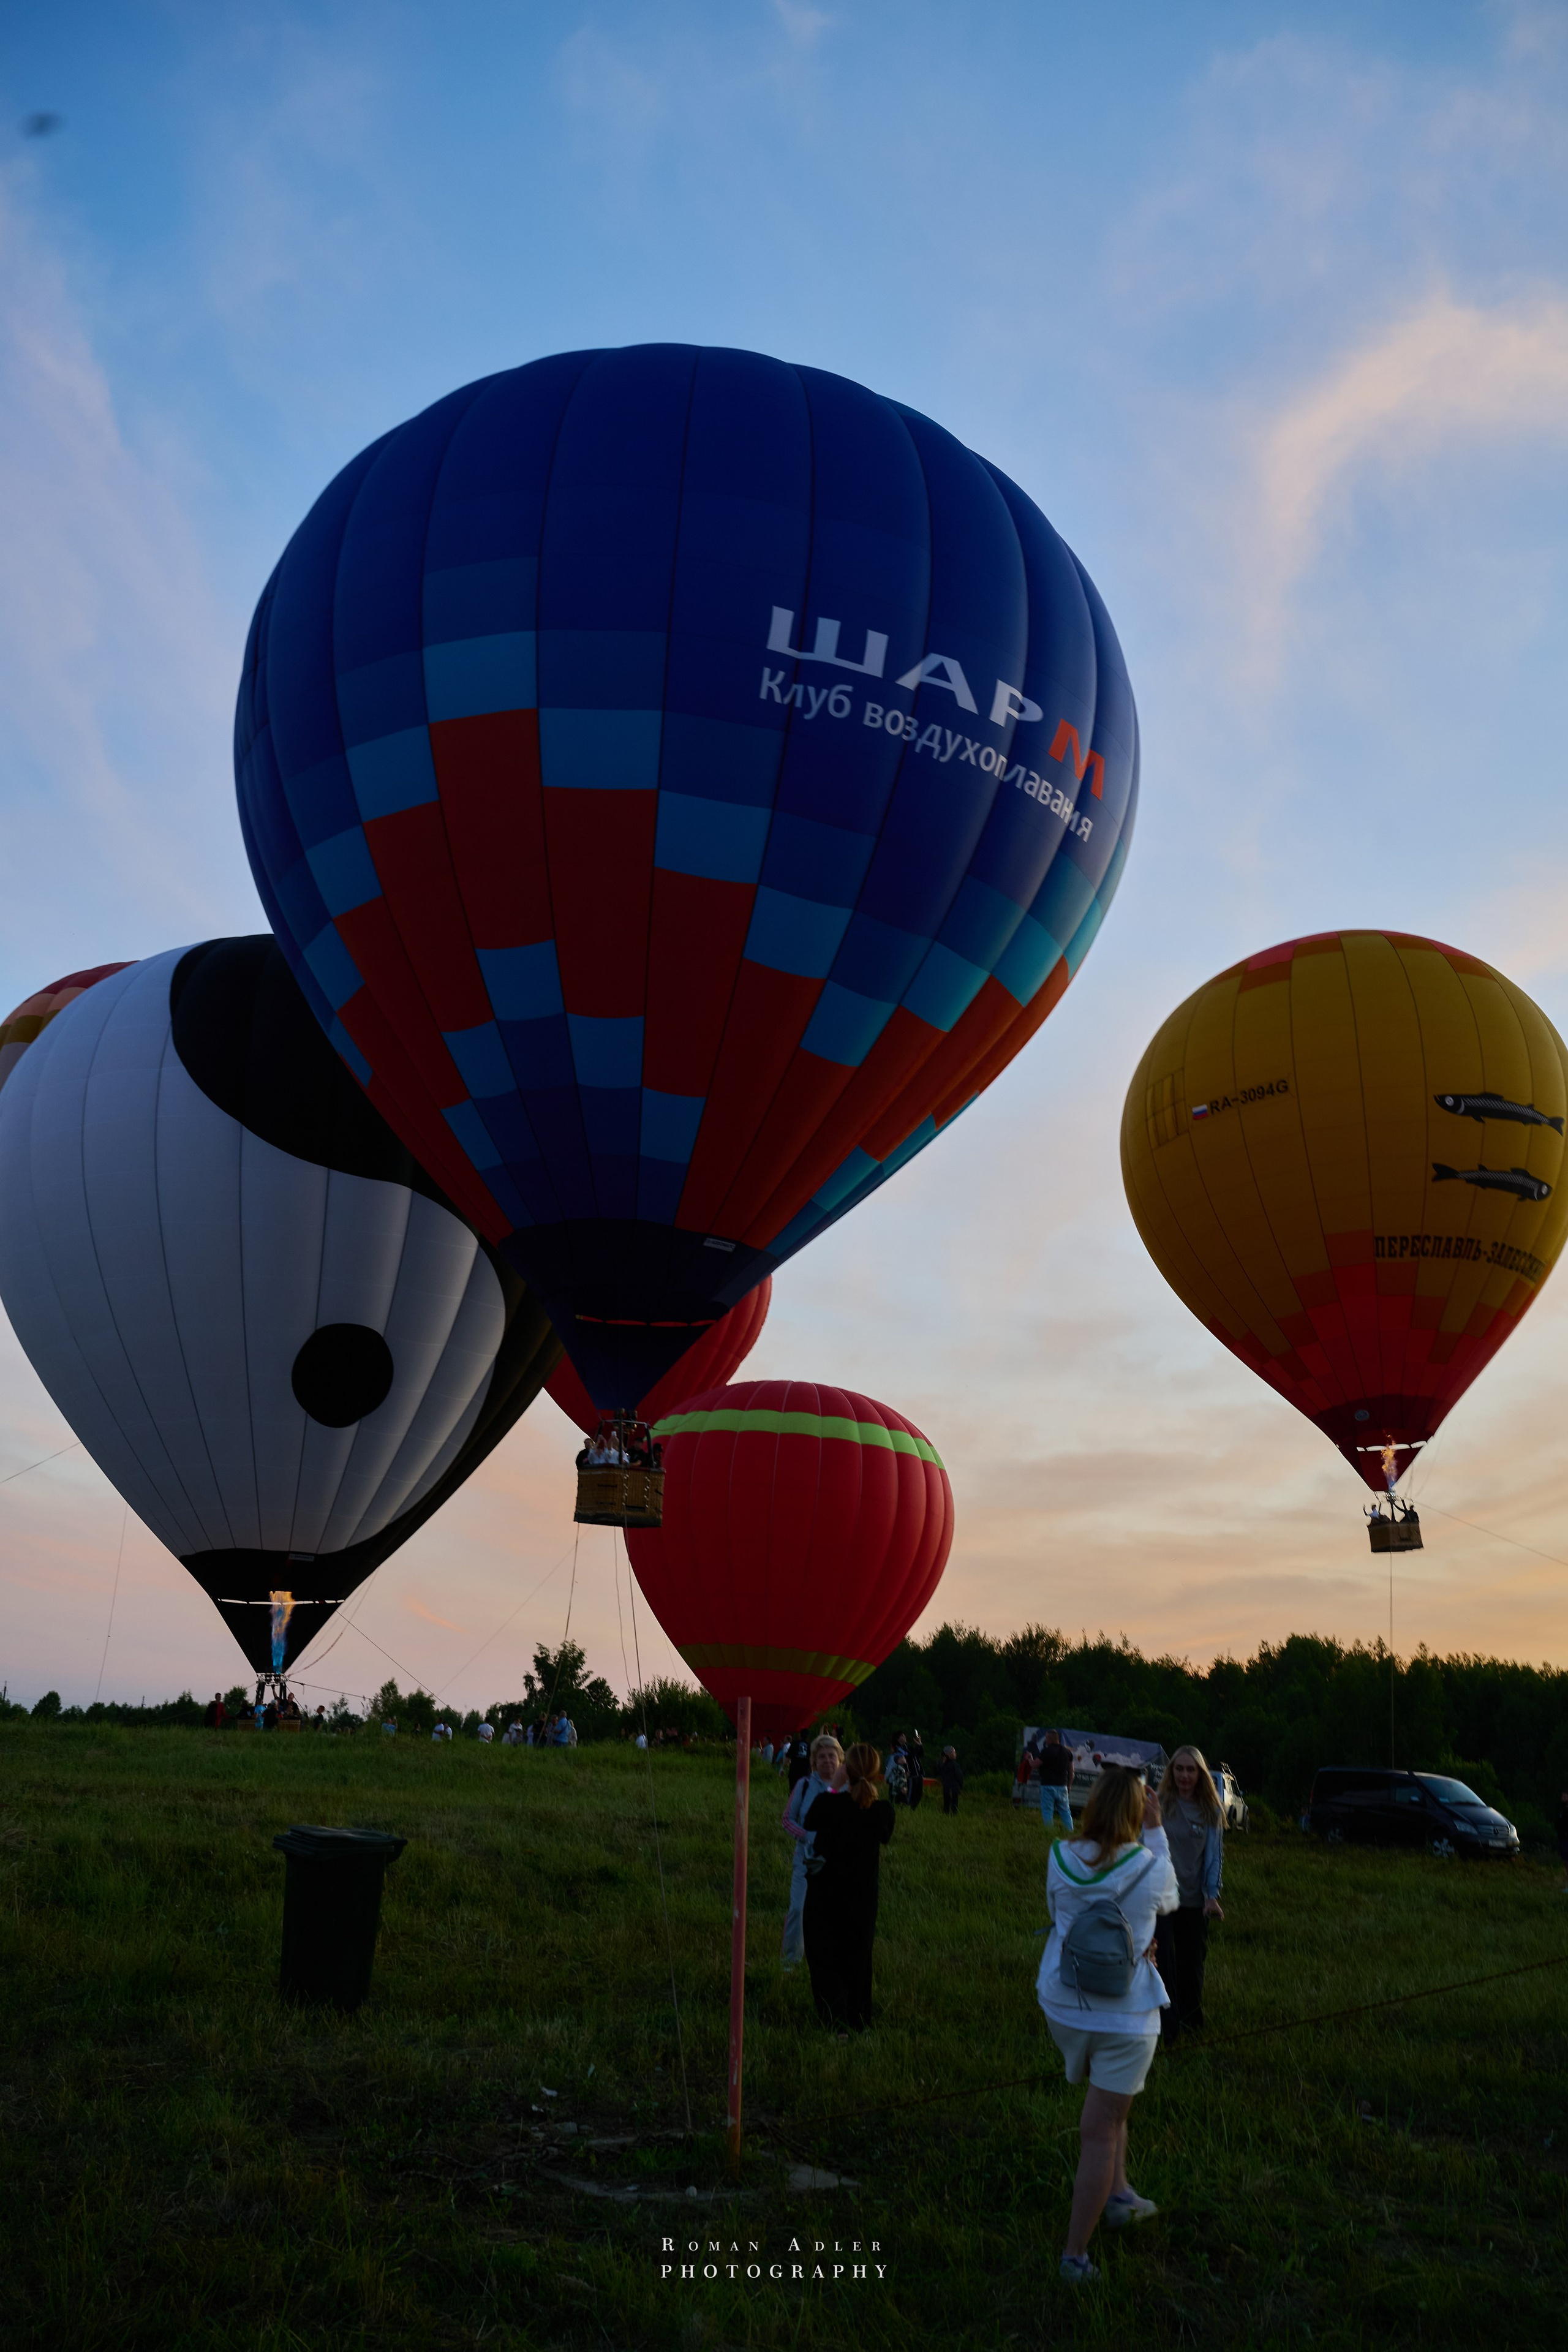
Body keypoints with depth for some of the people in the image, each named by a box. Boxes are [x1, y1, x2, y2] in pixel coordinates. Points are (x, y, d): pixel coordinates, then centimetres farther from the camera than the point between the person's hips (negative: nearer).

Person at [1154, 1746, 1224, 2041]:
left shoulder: (1212, 1811, 1)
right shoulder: (1159, 1805, -6)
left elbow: (1215, 1854, 5)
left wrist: (1212, 1895, -3)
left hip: (1195, 1900, 3)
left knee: (1193, 1964, 12)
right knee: (1163, 1962, -6)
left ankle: (1192, 2023, 30)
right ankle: (1167, 2027, 3)